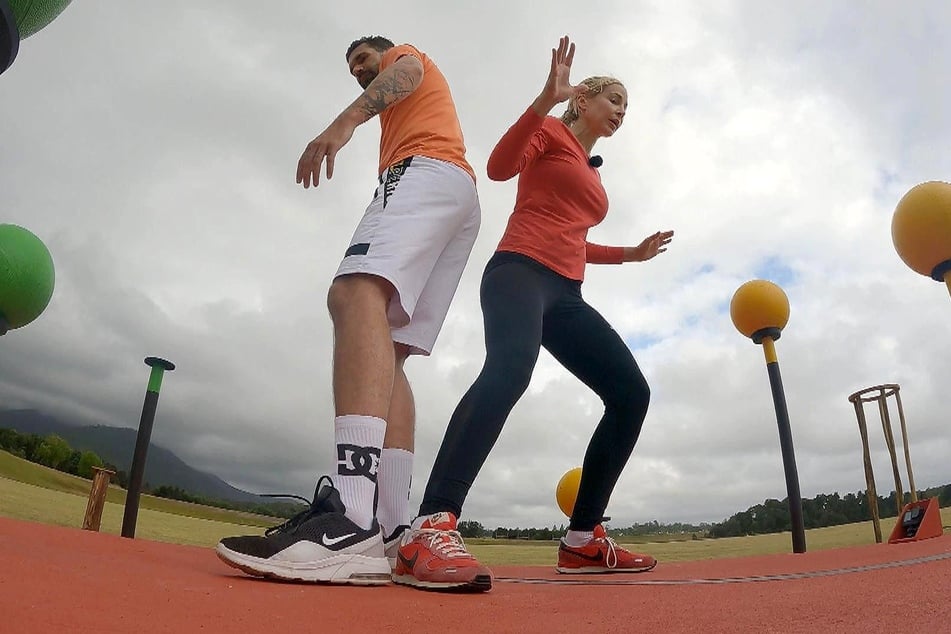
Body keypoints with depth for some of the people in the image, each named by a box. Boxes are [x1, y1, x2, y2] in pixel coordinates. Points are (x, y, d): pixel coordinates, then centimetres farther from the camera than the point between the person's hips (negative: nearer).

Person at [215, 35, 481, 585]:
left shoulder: (407, 54, 26)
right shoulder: (404, 108, 45)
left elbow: (407, 72, 0)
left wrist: (348, 118, -18)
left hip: (427, 170, -9)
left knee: (356, 292, -32)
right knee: (388, 356, -4)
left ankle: (352, 520, -52)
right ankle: (392, 529, -17)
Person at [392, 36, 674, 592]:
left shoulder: (592, 173, 32)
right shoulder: (551, 131, 10)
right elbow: (499, 167, -10)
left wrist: (630, 253, 31)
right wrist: (547, 97, -18)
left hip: (565, 295, 9)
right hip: (520, 271, -8)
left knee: (631, 392, -6)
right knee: (510, 365, -38)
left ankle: (584, 538, -3)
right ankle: (432, 530, -46)